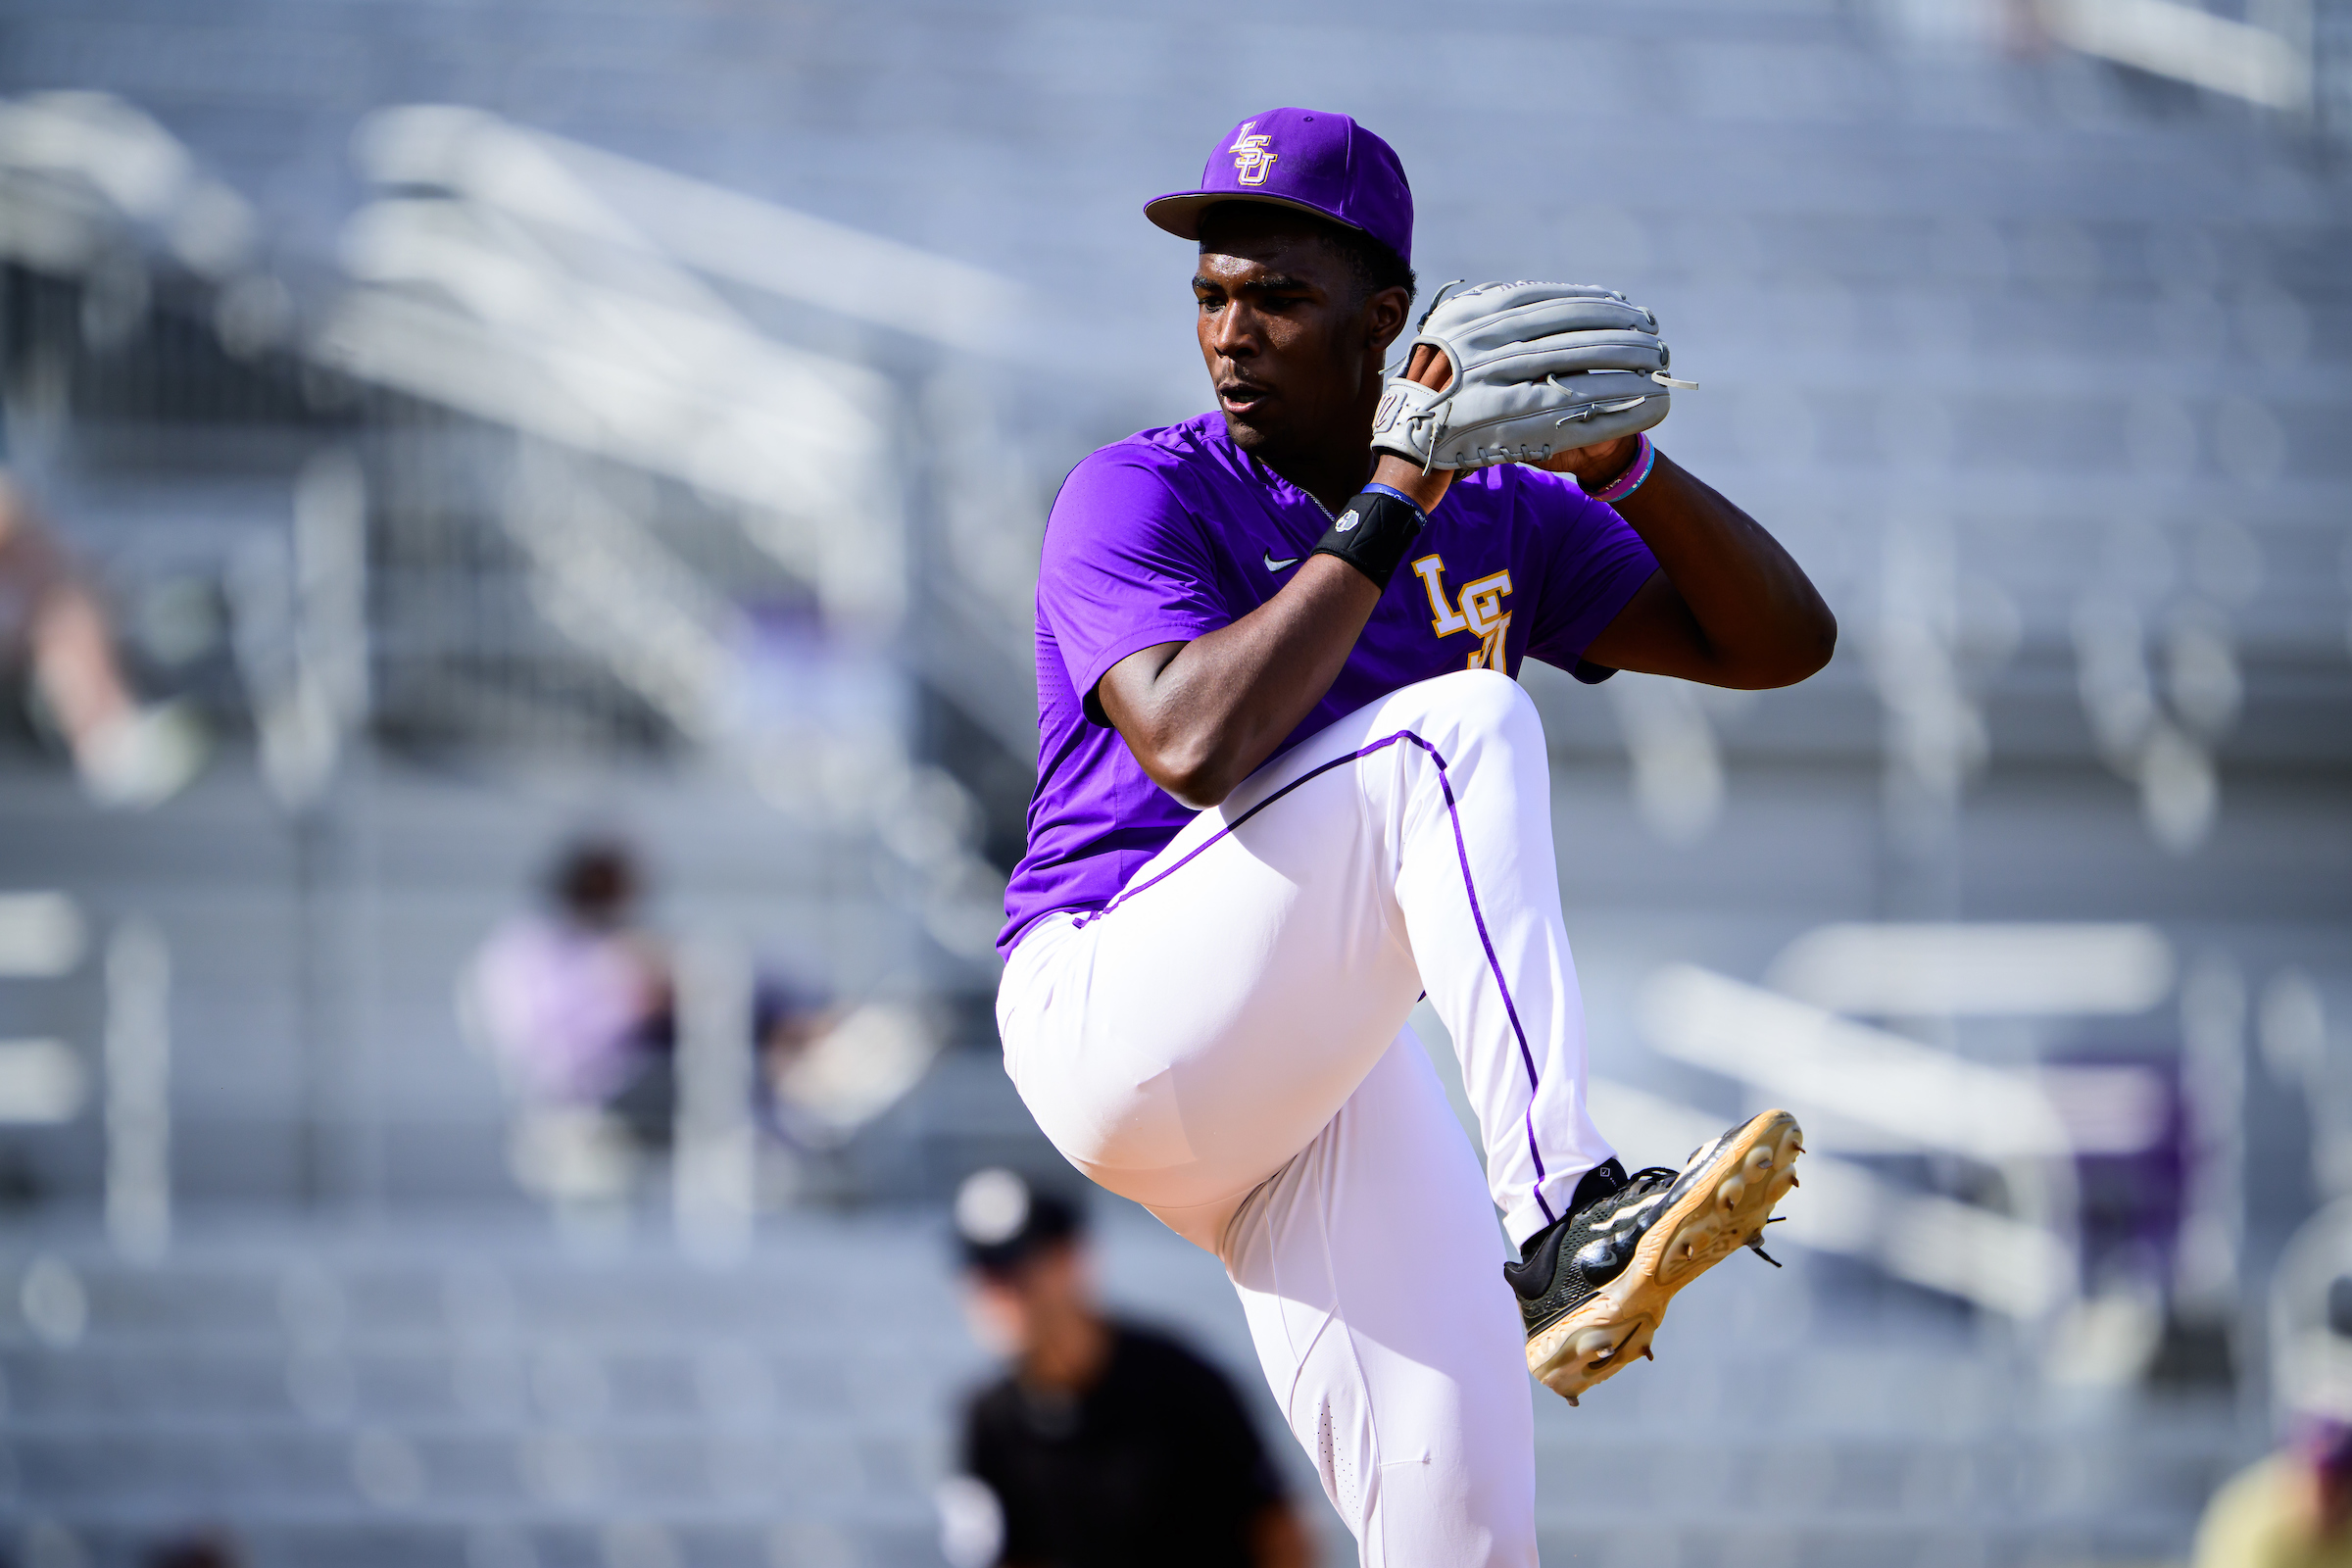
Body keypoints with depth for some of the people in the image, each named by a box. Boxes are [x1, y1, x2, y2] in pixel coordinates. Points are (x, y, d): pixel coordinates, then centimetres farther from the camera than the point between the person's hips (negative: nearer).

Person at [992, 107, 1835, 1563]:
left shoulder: (1496, 521, 12)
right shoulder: (1140, 497, -4)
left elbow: (1779, 642, 9)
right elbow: (1195, 743, -23)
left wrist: (1622, 468, -7)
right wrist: (1386, 510, -18)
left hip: (1322, 1075, 6)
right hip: (1108, 1002, -5)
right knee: (1455, 726, -25)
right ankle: (1561, 1214, -36)